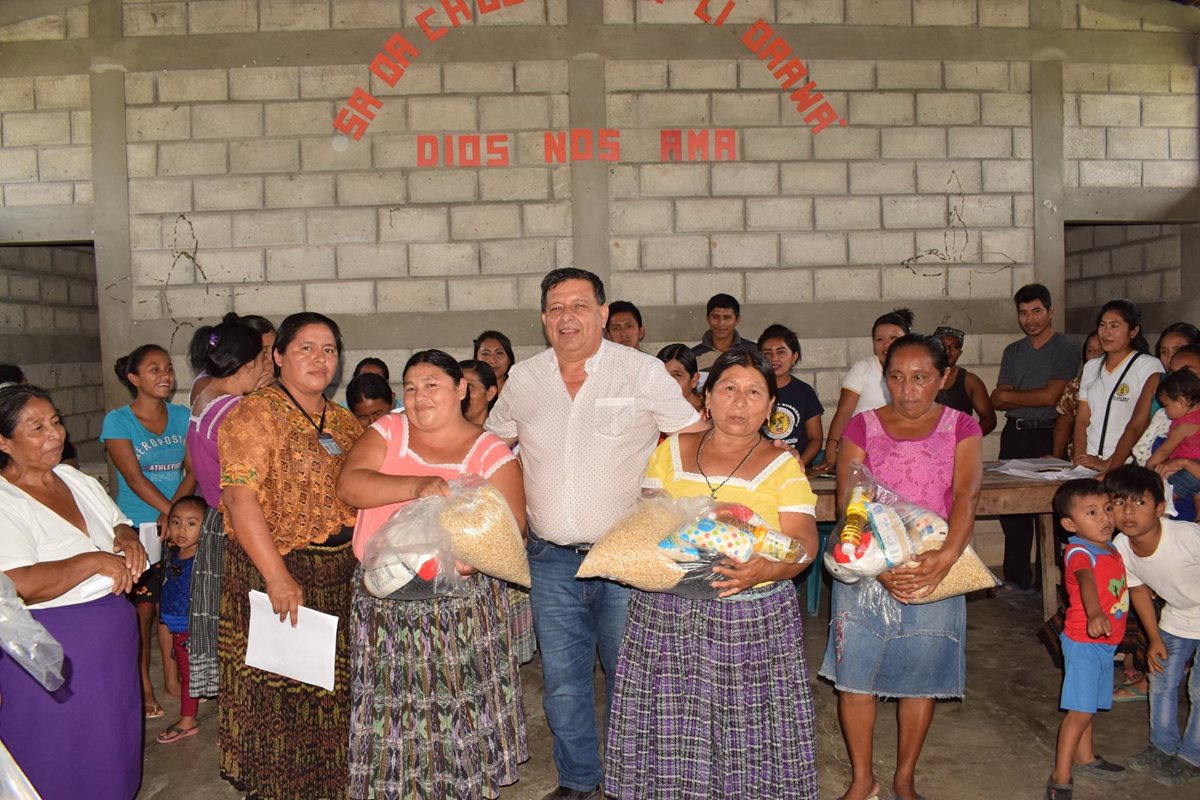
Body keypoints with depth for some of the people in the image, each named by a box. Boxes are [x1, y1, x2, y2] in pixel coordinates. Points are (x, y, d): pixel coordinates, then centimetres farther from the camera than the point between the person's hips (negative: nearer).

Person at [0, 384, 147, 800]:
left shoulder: (77, 480, 6)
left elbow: (119, 523, 19)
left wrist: (127, 539, -3)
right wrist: (96, 562, -22)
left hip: (114, 638, 7)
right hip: (53, 657, -7)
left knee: (113, 754, 20)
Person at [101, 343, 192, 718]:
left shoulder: (182, 417, 5)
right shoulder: (118, 421, -6)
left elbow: (193, 470, -2)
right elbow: (134, 478, -14)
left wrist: (172, 512, -16)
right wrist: (171, 512, -21)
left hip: (177, 527, 3)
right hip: (137, 530, -3)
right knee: (141, 610, 2)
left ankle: (172, 678, 24)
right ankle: (143, 687, 16)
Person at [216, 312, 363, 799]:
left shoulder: (344, 422, 11)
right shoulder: (255, 415, -10)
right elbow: (240, 498, -19)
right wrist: (277, 577, -23)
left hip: (341, 575, 7)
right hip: (277, 574, -7)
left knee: (333, 689, 16)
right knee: (279, 690, 3)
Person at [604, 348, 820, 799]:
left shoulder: (783, 465, 4)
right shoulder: (672, 451, 10)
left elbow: (803, 541, -5)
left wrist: (763, 570, -26)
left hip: (754, 618, -1)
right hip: (667, 615, 1)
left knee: (747, 734, 1)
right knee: (672, 733, 4)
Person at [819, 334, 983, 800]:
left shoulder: (960, 428, 2)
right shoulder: (862, 427, 1)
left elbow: (967, 495, -13)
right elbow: (848, 502, -9)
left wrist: (947, 557, -32)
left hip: (935, 570, 0)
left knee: (920, 677, 9)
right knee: (854, 672, 3)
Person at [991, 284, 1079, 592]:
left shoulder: (1065, 350, -2)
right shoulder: (1012, 352, 15)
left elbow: (1050, 396, -12)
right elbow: (997, 402, 7)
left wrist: (1010, 395, 0)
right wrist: (1033, 399, -10)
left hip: (1047, 436, -5)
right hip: (1014, 436, 5)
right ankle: (1018, 579, 17)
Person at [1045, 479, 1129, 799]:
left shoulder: (1111, 547, 5)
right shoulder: (1079, 552, -23)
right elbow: (1086, 581, -44)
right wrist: (1094, 614, -60)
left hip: (1105, 644, 8)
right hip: (1084, 644, -8)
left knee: (1088, 706, 23)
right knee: (1080, 711, -7)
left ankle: (1085, 758, 40)